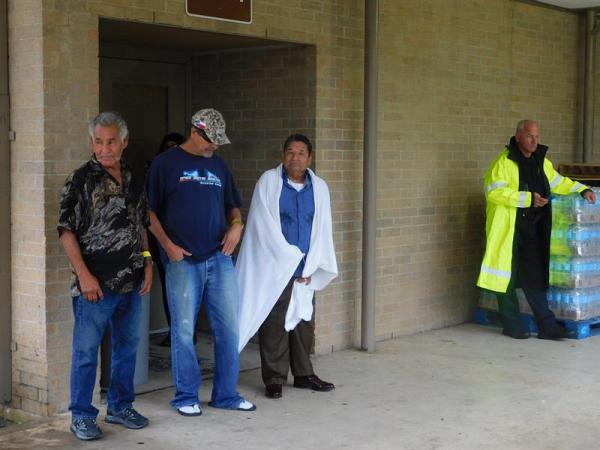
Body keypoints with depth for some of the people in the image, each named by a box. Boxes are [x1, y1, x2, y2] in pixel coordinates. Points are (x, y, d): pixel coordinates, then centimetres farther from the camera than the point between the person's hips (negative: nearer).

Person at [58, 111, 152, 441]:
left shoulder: (135, 180, 10)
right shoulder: (81, 180, -6)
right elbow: (67, 231, -9)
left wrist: (147, 263, 9)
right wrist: (84, 275, -15)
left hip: (132, 282, 6)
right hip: (95, 284, -6)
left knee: (127, 347, 14)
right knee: (86, 351, 1)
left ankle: (120, 407, 28)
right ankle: (81, 416, 12)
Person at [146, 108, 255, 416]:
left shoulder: (219, 166, 15)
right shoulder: (165, 163, 0)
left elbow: (233, 206, 24)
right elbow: (150, 212, 1)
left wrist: (236, 224, 3)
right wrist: (168, 246, -9)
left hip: (220, 258, 5)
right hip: (182, 261, -5)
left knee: (228, 328, 6)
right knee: (184, 330, 1)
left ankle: (226, 394, 18)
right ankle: (186, 397, 13)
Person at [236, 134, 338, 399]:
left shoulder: (319, 187, 7)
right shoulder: (269, 181, -4)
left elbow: (322, 229, 7)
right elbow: (264, 225, -8)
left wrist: (310, 266, 0)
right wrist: (290, 257, -7)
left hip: (304, 269, 4)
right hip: (273, 267, -4)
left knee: (304, 321, 10)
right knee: (274, 323, -1)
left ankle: (303, 374, 22)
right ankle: (274, 378, 7)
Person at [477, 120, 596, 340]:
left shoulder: (541, 162, 13)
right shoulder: (504, 162, -11)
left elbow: (558, 182, 24)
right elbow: (494, 191, -21)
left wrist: (582, 190, 10)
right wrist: (528, 199, -23)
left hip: (531, 229, 6)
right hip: (508, 229, -6)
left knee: (535, 276, 7)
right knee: (508, 276, 2)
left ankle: (547, 325, 9)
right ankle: (511, 324, 13)